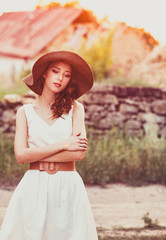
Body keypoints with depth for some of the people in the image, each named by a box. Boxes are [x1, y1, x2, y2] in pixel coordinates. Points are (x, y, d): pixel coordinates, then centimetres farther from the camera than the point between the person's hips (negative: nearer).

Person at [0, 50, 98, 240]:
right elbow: (21, 155, -6)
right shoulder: (25, 112, 7)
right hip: (34, 188, 0)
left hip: (68, 188, 0)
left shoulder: (75, 108, 5)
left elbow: (78, 153, -7)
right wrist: (63, 145, -9)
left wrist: (36, 155, -7)